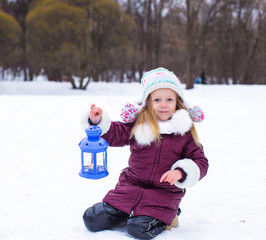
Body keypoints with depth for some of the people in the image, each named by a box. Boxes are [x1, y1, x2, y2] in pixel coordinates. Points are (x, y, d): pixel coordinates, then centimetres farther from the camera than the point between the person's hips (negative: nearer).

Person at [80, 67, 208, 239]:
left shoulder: (185, 132, -1)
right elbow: (113, 133, 8)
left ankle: (165, 217, 6)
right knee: (93, 220, -6)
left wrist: (180, 172, -18)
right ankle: (127, 212, 18)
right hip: (131, 185, 3)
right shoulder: (138, 124, 2)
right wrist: (98, 121, -12)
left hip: (164, 192, -2)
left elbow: (201, 162, 0)